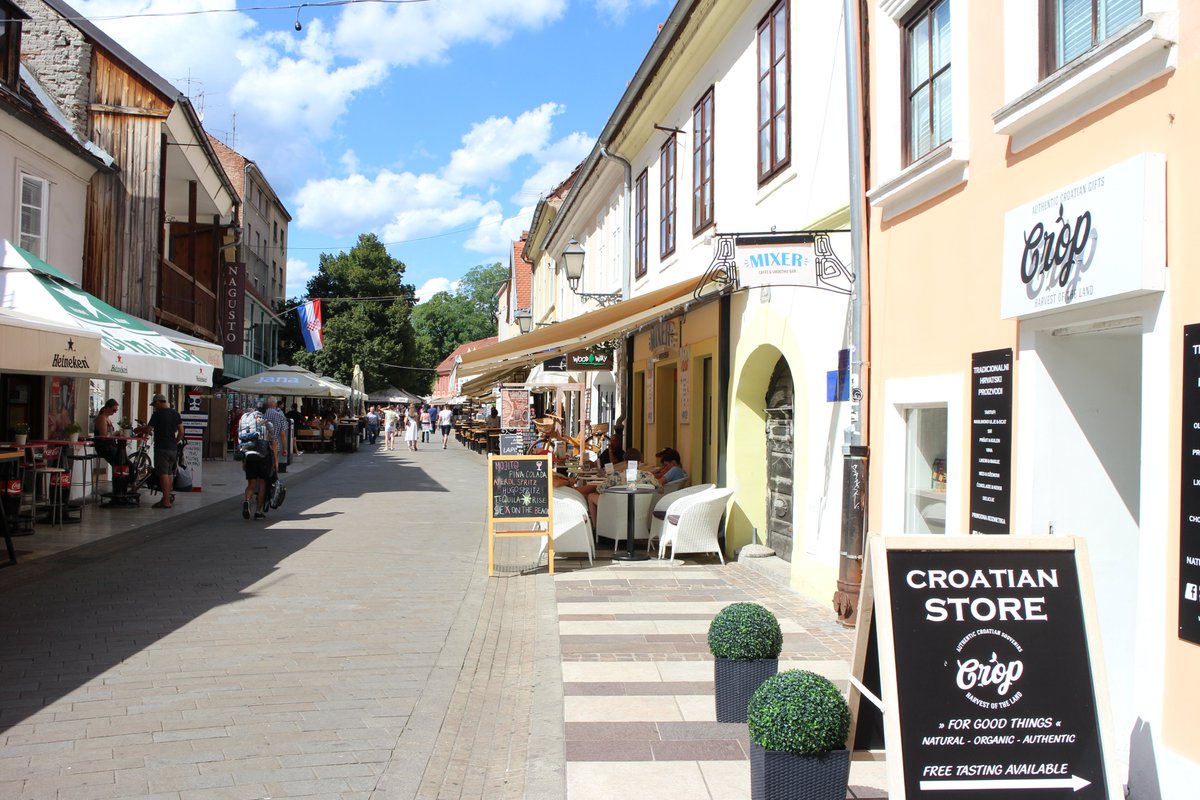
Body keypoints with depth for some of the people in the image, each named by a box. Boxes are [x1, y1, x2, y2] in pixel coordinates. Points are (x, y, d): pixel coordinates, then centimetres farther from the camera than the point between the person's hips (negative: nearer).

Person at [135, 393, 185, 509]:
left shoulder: (157, 414, -10)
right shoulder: (175, 413, 10)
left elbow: (148, 430, -9)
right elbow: (181, 431, 11)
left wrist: (140, 429, 11)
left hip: (162, 447, -7)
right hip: (173, 448, 7)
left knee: (163, 474, -8)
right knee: (170, 473, 14)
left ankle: (166, 501, -12)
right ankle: (167, 497, 20)